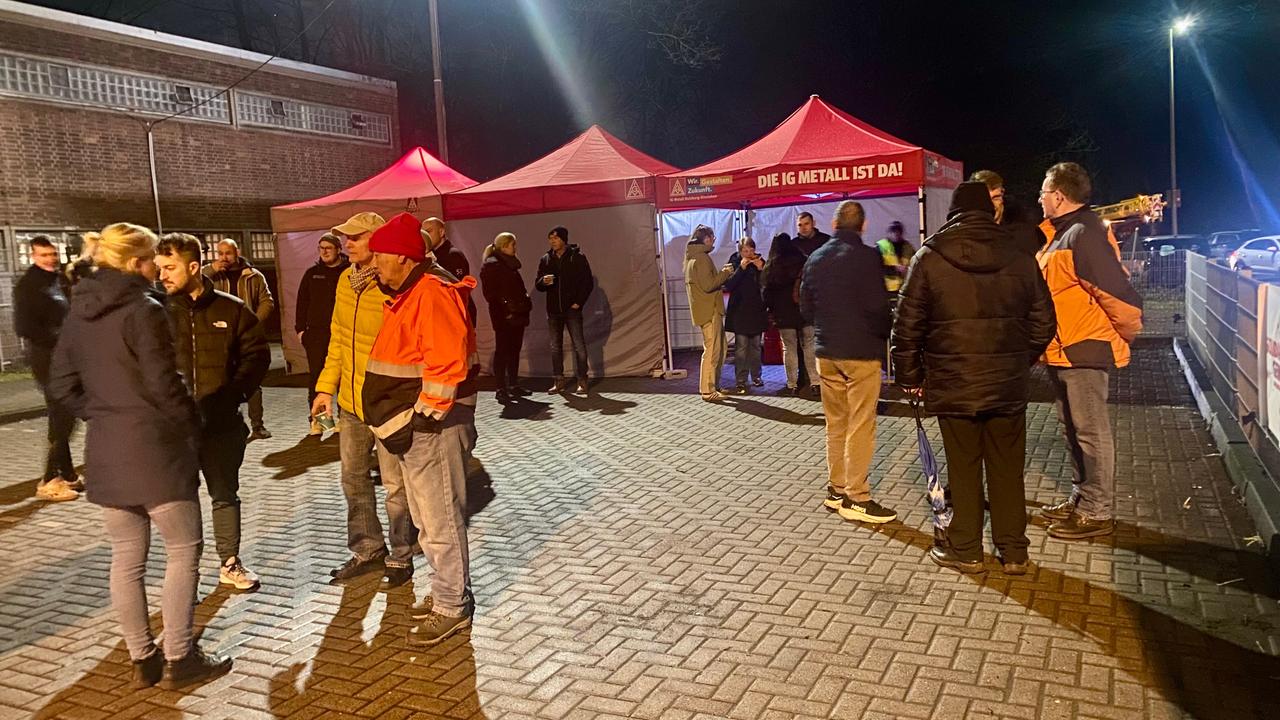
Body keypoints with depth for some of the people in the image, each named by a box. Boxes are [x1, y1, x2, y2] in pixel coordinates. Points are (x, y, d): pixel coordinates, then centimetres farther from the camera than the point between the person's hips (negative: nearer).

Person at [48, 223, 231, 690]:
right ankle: (178, 659, 8)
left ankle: (142, 659, 22)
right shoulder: (143, 310, -15)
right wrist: (192, 423, -2)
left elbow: (62, 384, 13)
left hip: (105, 450, 8)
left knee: (126, 558, 13)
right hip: (154, 447, -7)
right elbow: (162, 384, -17)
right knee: (183, 551, 4)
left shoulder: (79, 314, 9)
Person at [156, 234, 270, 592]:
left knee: (226, 494, 12)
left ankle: (230, 563, 27)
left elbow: (257, 353, 5)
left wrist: (237, 392, -7)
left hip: (221, 422, 0)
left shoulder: (230, 309, 0)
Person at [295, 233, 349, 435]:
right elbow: (302, 302, 13)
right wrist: (300, 328, 5)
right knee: (316, 375, 0)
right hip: (316, 333, 2)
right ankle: (316, 419, 5)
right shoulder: (312, 273, 11)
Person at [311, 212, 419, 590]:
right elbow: (337, 338, 14)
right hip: (350, 401, 8)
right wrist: (326, 387, 11)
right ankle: (367, 550, 35)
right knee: (353, 478, 18)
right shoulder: (346, 280, 6)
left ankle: (400, 559, 22)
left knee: (395, 485, 5)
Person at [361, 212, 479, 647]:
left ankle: (452, 608, 10)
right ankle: (448, 592, 31)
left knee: (441, 521, -2)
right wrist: (403, 422, 19)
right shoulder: (405, 294, 16)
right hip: (411, 429, 11)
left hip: (432, 429, -11)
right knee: (427, 519, 18)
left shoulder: (433, 292, -17)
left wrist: (423, 417, -21)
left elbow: (446, 362, -25)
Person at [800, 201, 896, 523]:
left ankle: (836, 490, 21)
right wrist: (884, 334, 3)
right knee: (861, 426, -1)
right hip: (861, 351, -6)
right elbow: (878, 306, -15)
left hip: (826, 352, 6)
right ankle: (856, 498, 1)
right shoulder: (867, 257, -13)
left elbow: (805, 307, 10)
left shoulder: (815, 259, 6)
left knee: (835, 423, 14)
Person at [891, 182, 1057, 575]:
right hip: (1008, 385, 3)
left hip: (953, 384, -2)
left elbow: (908, 325, -5)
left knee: (964, 469, 7)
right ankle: (1013, 552, 21)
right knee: (1007, 469, 12)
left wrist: (910, 376, 5)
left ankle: (965, 550, 17)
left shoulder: (929, 259, -5)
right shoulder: (1020, 259, 2)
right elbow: (1043, 323, 6)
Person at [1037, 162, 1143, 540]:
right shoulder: (1064, 232, 13)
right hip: (1065, 350, 11)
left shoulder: (1083, 236, -20)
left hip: (1084, 351, -11)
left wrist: (1127, 333, -11)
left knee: (1091, 431, -1)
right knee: (1074, 428, 18)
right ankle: (1080, 499, 30)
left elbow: (1119, 292, -24)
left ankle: (1096, 513, 8)